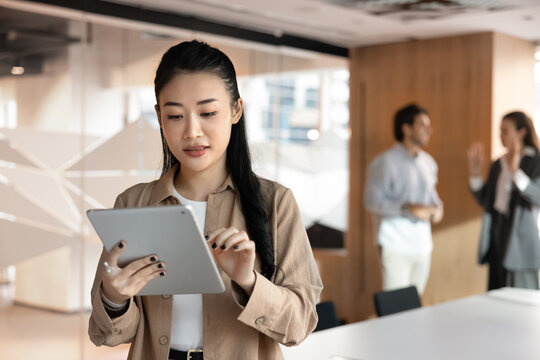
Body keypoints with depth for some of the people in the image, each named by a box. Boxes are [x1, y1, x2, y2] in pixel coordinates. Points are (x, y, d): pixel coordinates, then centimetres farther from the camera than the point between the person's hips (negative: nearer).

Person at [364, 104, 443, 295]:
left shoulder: (428, 162, 14)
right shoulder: (385, 162, -9)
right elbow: (372, 201, -15)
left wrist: (437, 207, 3)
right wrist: (408, 209, -21)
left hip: (422, 244, 7)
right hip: (396, 245, -7)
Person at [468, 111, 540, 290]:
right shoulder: (497, 164, 14)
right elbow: (484, 200, 15)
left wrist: (516, 172, -29)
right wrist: (475, 173, 3)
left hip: (520, 239, -6)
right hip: (496, 231, 6)